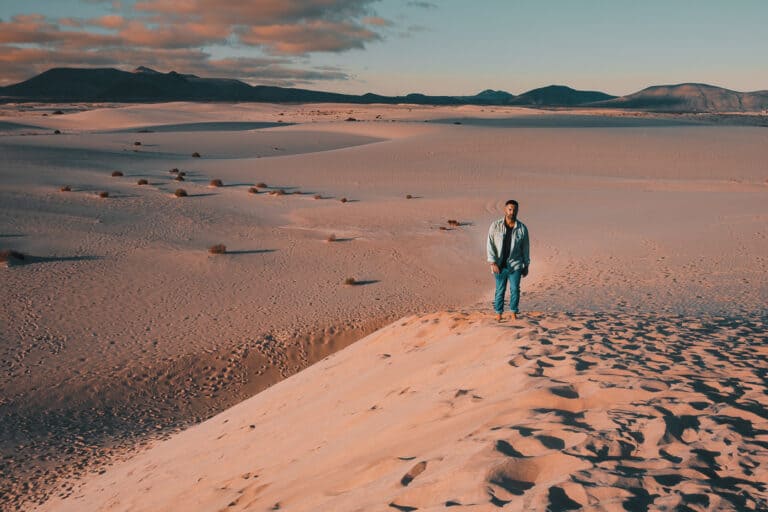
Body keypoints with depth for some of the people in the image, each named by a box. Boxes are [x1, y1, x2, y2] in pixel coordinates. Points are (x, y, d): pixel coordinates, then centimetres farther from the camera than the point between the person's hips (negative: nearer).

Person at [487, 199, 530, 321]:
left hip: (515, 265, 1)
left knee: (515, 289, 2)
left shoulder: (522, 228, -2)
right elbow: (490, 245, -6)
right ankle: (498, 314, 16)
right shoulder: (495, 226, -5)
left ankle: (514, 313, 15)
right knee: (500, 290, 6)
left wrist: (526, 266, 8)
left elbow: (525, 248, 6)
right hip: (500, 265, 0)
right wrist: (493, 263, -14)